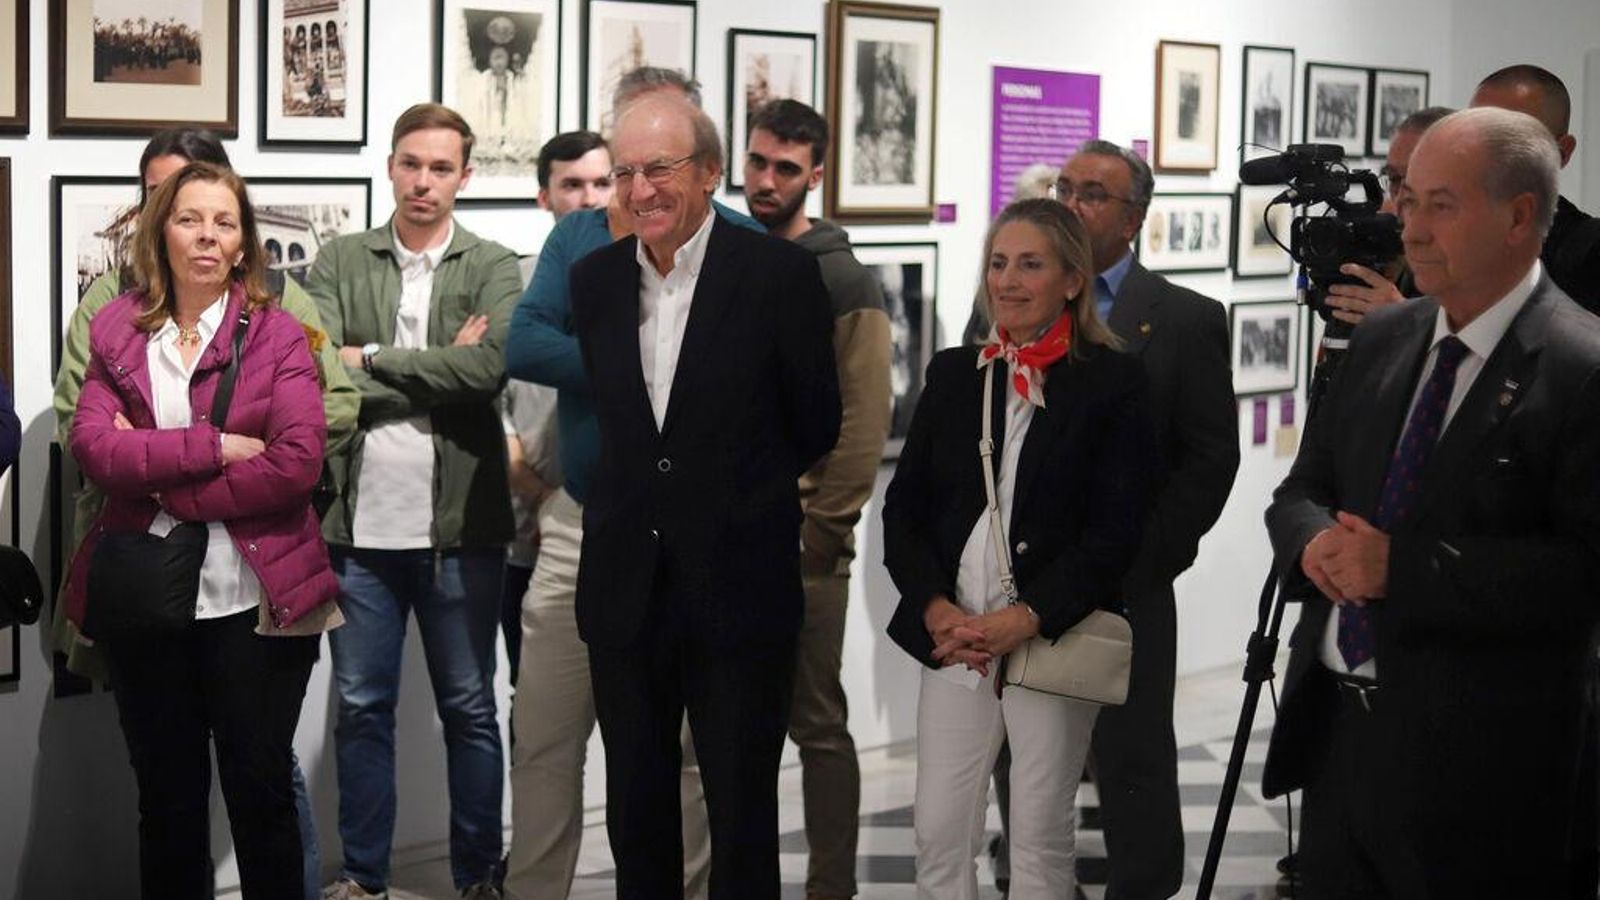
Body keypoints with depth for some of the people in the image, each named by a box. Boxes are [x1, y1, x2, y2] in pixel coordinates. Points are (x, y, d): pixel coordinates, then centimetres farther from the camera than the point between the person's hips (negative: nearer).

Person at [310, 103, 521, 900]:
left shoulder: (493, 268, 2)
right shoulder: (339, 263, 6)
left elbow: (492, 366, -15)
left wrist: (372, 361, -9)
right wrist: (438, 371, -11)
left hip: (460, 522, -1)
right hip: (360, 521, 2)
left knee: (469, 710, 9)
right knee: (361, 708, 10)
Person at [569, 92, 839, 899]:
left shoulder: (780, 273, -8)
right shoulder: (595, 279, 6)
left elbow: (815, 425, 1)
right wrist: (629, 511, 11)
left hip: (738, 585, -4)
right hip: (625, 585, 4)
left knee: (743, 813, 6)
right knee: (635, 809, 13)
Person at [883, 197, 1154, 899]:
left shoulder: (1113, 382, -2)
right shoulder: (953, 375, 11)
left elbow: (1115, 530, -8)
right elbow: (903, 507, 9)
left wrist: (1028, 618, -16)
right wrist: (935, 608, -7)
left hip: (1055, 639, -3)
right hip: (956, 636, 3)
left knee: (1041, 838, 5)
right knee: (938, 832, 3)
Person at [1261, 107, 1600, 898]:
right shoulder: (1380, 339, 10)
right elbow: (1301, 490, 15)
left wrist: (1401, 567, -22)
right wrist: (1316, 541, -9)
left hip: (1474, 762, -6)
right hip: (1334, 731, 7)